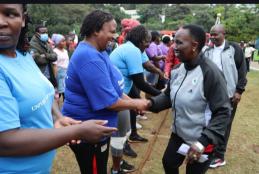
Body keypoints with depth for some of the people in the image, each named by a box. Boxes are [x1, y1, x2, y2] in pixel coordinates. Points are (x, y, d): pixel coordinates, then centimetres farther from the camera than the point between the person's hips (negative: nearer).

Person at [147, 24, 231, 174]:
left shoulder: (210, 73, -26)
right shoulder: (177, 70, -3)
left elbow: (223, 112, -23)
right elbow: (169, 96, 8)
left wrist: (204, 141, -29)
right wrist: (151, 103, -11)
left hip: (201, 141, -6)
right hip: (178, 134, 7)